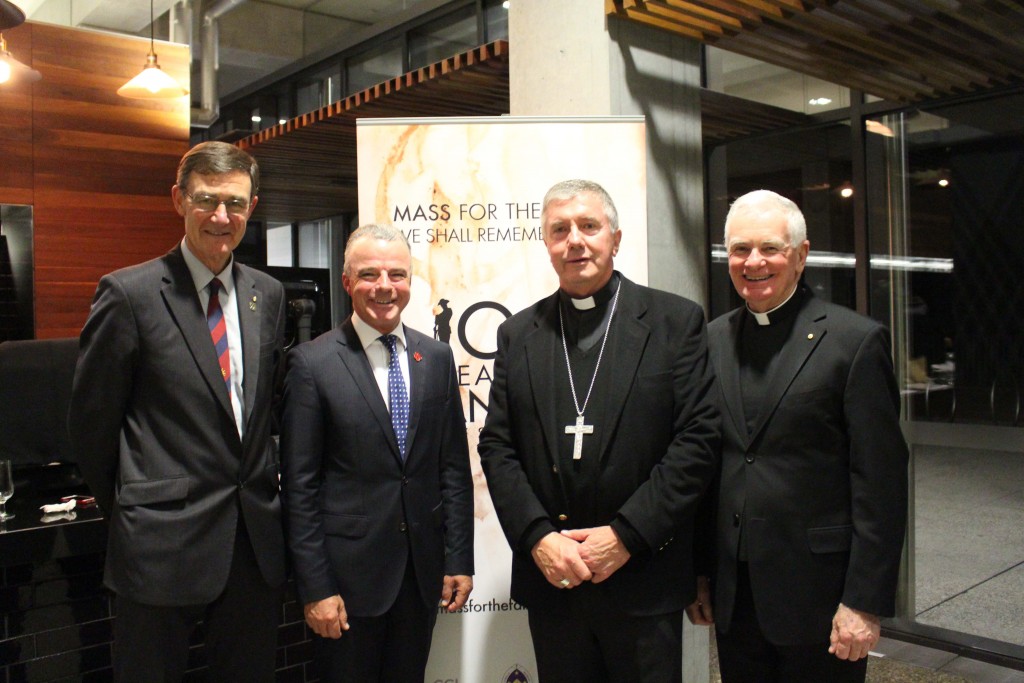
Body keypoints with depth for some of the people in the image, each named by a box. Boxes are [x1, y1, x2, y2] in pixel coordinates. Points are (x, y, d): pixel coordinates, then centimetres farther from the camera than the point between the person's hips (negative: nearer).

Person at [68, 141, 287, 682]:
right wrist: (130, 511, 3)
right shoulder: (129, 293, -10)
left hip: (256, 538, 5)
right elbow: (90, 422, -4)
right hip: (162, 543, -4)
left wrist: (262, 486, 11)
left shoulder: (268, 294, 6)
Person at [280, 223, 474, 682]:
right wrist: (315, 587, -9)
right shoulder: (312, 363, -8)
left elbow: (453, 467, 6)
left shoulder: (437, 357, 4)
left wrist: (459, 559, 4)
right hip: (348, 573, -3)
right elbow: (300, 486, -8)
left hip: (423, 572, 4)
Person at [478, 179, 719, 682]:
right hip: (550, 580, 2)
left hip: (643, 578, -2)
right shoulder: (518, 334, 7)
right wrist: (538, 537, -9)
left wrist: (627, 534, -13)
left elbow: (697, 438, -8)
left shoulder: (675, 320, -2)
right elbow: (496, 447, 3)